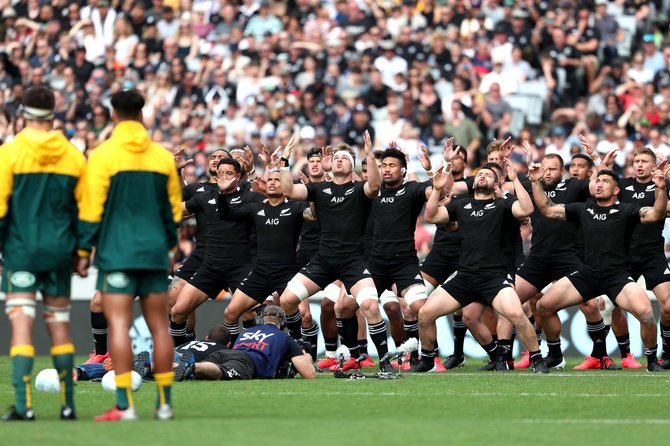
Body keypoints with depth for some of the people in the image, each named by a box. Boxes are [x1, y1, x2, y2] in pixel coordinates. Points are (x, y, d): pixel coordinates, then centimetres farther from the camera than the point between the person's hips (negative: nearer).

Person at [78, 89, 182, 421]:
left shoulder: (103, 154, -5)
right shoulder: (163, 156, 8)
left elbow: (91, 208, -7)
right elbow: (173, 209, 15)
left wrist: (83, 250, 0)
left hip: (117, 253, -4)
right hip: (154, 251, 4)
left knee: (118, 324, -6)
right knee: (158, 325, 8)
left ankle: (124, 404, -13)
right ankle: (164, 402, 9)